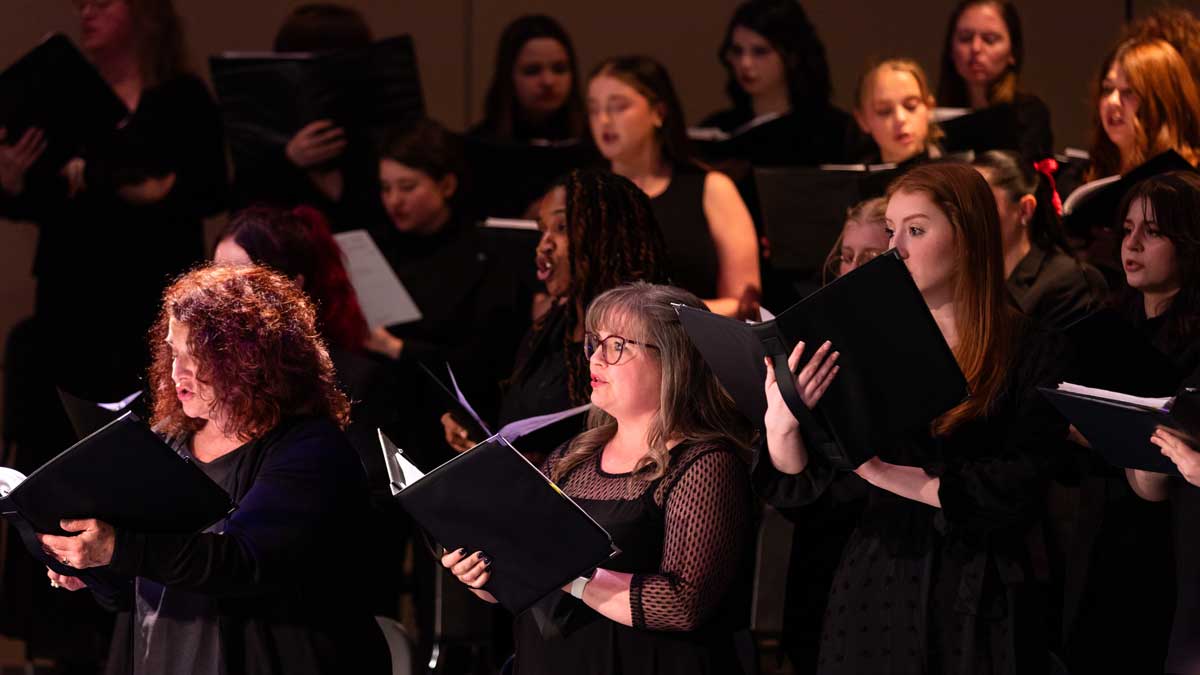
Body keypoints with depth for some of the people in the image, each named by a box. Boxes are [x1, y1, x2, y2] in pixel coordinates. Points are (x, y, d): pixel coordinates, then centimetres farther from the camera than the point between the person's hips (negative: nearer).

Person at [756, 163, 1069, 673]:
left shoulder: (1030, 355, -5)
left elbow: (1018, 491, -16)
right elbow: (798, 485, -1)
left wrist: (890, 475, -21)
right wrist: (781, 425, -23)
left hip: (981, 598, -3)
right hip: (875, 587, 3)